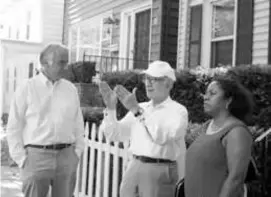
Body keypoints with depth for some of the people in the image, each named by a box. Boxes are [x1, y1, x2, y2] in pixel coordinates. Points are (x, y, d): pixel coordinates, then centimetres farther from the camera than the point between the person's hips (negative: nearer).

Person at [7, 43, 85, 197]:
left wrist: (77, 153, 5)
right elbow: (14, 127, 0)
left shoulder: (71, 89, 9)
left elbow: (78, 124, 13)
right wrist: (22, 159, -5)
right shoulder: (27, 88, 0)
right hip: (37, 155, -3)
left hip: (66, 156, 3)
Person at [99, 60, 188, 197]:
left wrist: (136, 110, -24)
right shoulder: (139, 108, 14)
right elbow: (114, 134, 9)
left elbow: (162, 136, -22)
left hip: (159, 172, -5)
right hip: (133, 169, 5)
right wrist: (111, 108, -6)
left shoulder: (178, 110, -3)